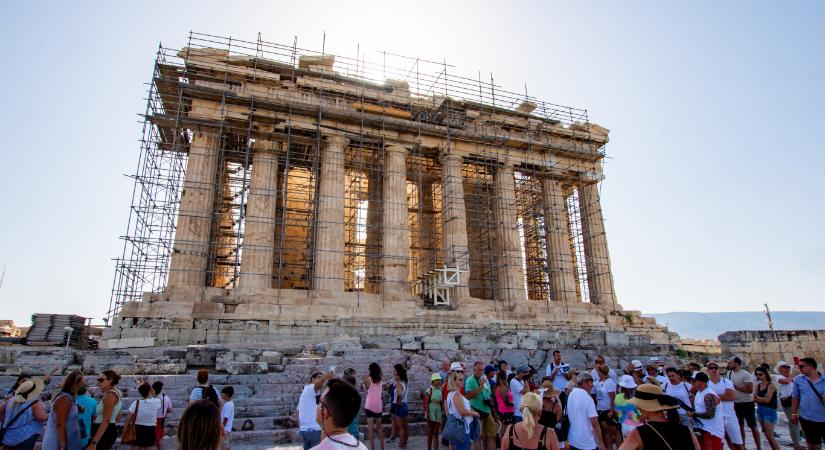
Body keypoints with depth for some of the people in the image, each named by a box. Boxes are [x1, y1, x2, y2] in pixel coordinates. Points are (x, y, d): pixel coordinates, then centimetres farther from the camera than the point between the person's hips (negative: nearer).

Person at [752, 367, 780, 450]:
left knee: (770, 436, -8)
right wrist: (762, 399, -13)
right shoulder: (757, 385, 8)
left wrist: (758, 397, -2)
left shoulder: (771, 385, -11)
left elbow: (767, 399, -17)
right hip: (760, 410, 7)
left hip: (769, 411, -7)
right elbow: (754, 399, 2)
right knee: (767, 435, 11)